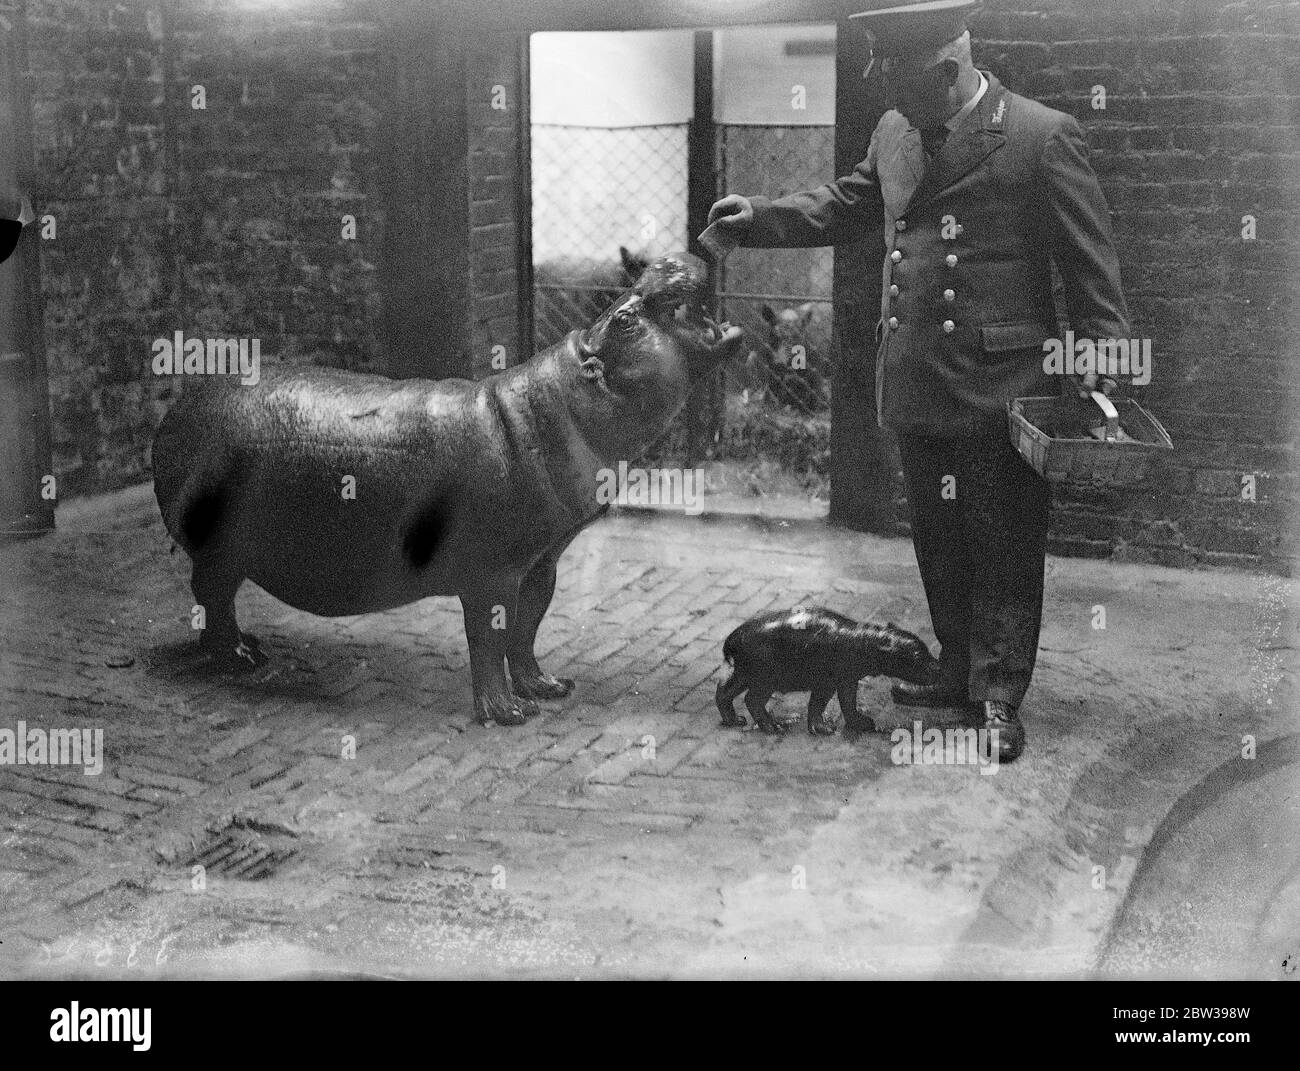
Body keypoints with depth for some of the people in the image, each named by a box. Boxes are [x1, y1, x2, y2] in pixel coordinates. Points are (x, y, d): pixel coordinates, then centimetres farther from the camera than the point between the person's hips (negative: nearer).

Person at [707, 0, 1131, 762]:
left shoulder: (1043, 137, -11)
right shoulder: (895, 132, 8)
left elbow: (1091, 263, -9)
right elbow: (845, 207, 21)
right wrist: (761, 218, 7)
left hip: (1001, 386, -7)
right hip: (917, 384, 7)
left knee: (1004, 547, 3)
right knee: (939, 542, 17)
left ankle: (999, 698, 13)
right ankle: (960, 674, 32)